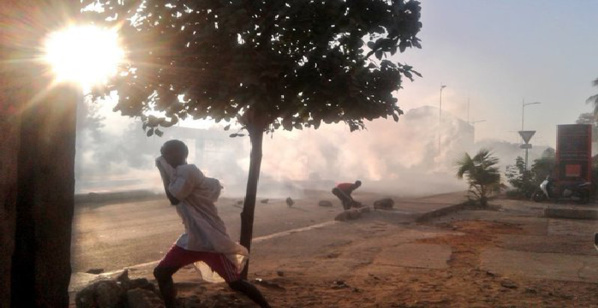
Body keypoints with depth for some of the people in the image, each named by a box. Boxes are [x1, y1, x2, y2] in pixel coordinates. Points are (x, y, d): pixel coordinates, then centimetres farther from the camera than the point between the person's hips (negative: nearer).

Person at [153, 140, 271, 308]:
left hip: (211, 240, -9)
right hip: (192, 238, 9)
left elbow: (173, 198, -17)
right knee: (161, 273, 6)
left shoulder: (187, 171, -15)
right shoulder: (181, 173, 13)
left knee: (235, 282, -6)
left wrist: (164, 173, -6)